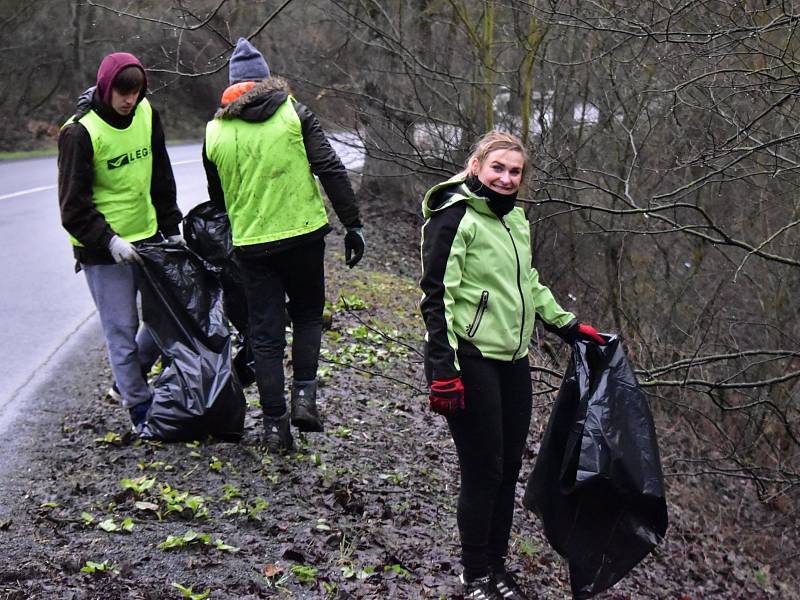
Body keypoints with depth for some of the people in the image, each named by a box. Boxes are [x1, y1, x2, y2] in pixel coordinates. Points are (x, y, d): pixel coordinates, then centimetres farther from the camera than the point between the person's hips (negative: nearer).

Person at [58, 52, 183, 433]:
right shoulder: (80, 132, -16)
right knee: (122, 329, -1)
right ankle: (139, 406, 11)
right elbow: (74, 204, -14)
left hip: (148, 237, 6)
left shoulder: (146, 115, 2)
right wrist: (109, 241, -22)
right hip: (103, 247, -6)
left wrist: (172, 228, 14)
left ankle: (130, 377, 32)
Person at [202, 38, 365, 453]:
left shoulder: (215, 131, 5)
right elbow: (331, 170, -8)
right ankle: (304, 396, 7)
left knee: (265, 336, 8)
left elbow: (217, 198, 14)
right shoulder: (293, 113, -3)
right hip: (304, 234, -1)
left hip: (251, 245, 1)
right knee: (307, 314, 20)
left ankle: (275, 426, 9)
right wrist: (352, 224, -4)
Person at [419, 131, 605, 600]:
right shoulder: (455, 216, -11)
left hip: (514, 359, 8)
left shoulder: (515, 217, 14)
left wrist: (567, 325, 25)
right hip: (471, 361, -8)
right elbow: (437, 295, -15)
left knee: (509, 468, 12)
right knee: (483, 471, -2)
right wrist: (443, 371, -19)